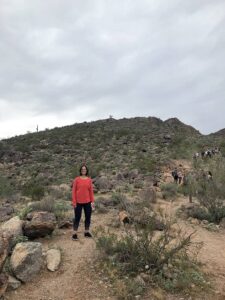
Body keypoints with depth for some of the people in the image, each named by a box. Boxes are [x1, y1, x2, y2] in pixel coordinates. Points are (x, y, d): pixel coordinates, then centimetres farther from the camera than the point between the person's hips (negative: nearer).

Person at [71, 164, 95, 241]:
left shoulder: (89, 180, 2)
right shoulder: (77, 179, -5)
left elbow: (91, 191, 5)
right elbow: (73, 191, -4)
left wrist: (92, 201, 3)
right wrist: (74, 202, -8)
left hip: (87, 202, 3)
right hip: (78, 202, -3)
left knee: (88, 217, 10)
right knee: (77, 217, 4)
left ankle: (87, 232, 25)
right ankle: (75, 234, 12)